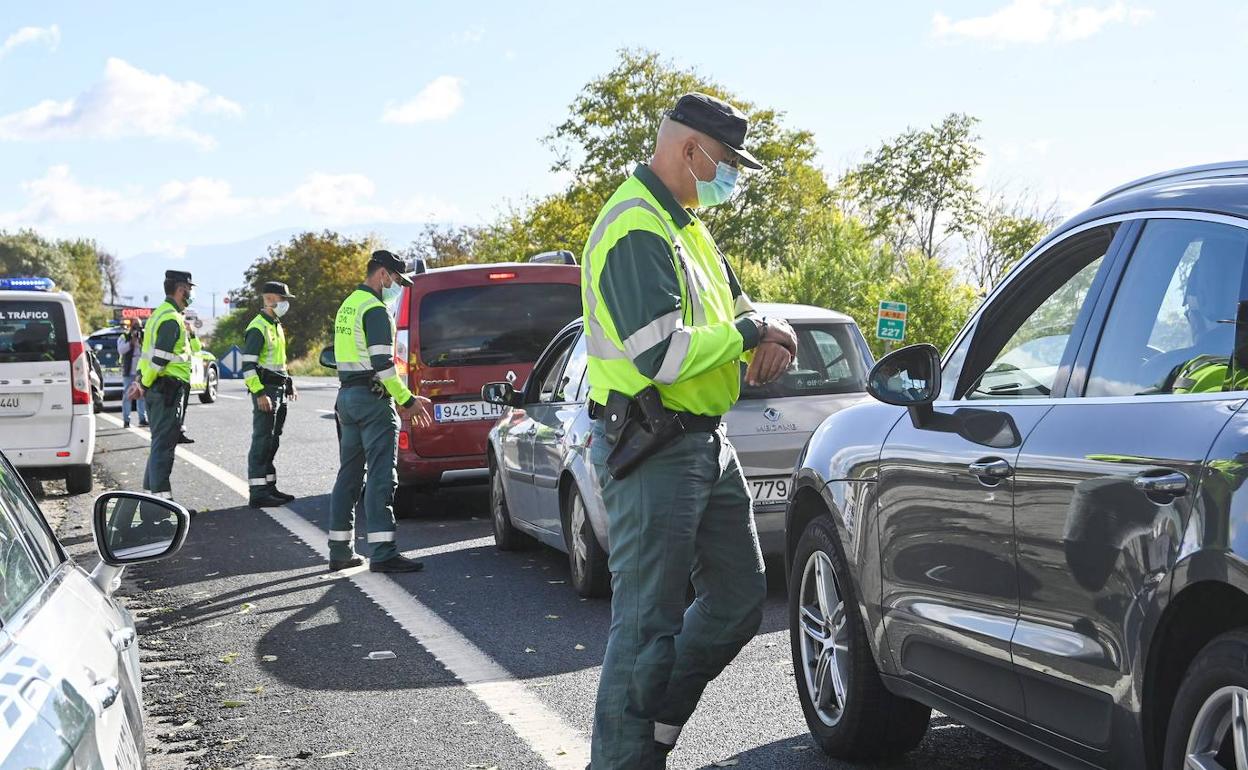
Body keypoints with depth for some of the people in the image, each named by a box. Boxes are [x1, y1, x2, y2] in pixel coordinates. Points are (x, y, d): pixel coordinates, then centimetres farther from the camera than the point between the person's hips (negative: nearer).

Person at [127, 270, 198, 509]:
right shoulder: (172, 319, -15)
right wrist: (144, 384, -11)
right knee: (164, 445, -10)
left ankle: (150, 493, 18)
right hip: (169, 388, -10)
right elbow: (159, 358, -20)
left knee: (160, 444, 15)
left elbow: (150, 352, 18)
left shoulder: (160, 313, 19)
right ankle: (162, 498, -10)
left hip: (157, 389, 10)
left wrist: (140, 380, 9)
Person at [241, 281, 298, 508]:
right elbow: (248, 365, -19)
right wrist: (259, 393, -24)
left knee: (272, 442, 13)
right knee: (262, 440, -10)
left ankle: (269, 487, 19)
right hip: (265, 390, -10)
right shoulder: (258, 328, -13)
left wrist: (289, 385, 24)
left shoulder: (276, 326, 18)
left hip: (278, 390, 10)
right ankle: (257, 493, -11)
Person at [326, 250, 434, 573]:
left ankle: (340, 551, 16)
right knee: (381, 476, -10)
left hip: (347, 394, 10)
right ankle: (383, 553, -14)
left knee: (349, 474, 13)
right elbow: (382, 364, -20)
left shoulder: (348, 305, 18)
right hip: (372, 398, -10)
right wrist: (407, 400, -16)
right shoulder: (375, 310, -13)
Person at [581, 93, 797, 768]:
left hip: (705, 444, 10)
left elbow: (737, 307, 22)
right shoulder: (635, 231, -17)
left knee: (739, 598, 16)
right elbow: (662, 354, -27)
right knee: (649, 623, -6)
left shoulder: (686, 226, 16)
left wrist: (766, 340, -2)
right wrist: (751, 333, -14)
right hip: (652, 453, -10)